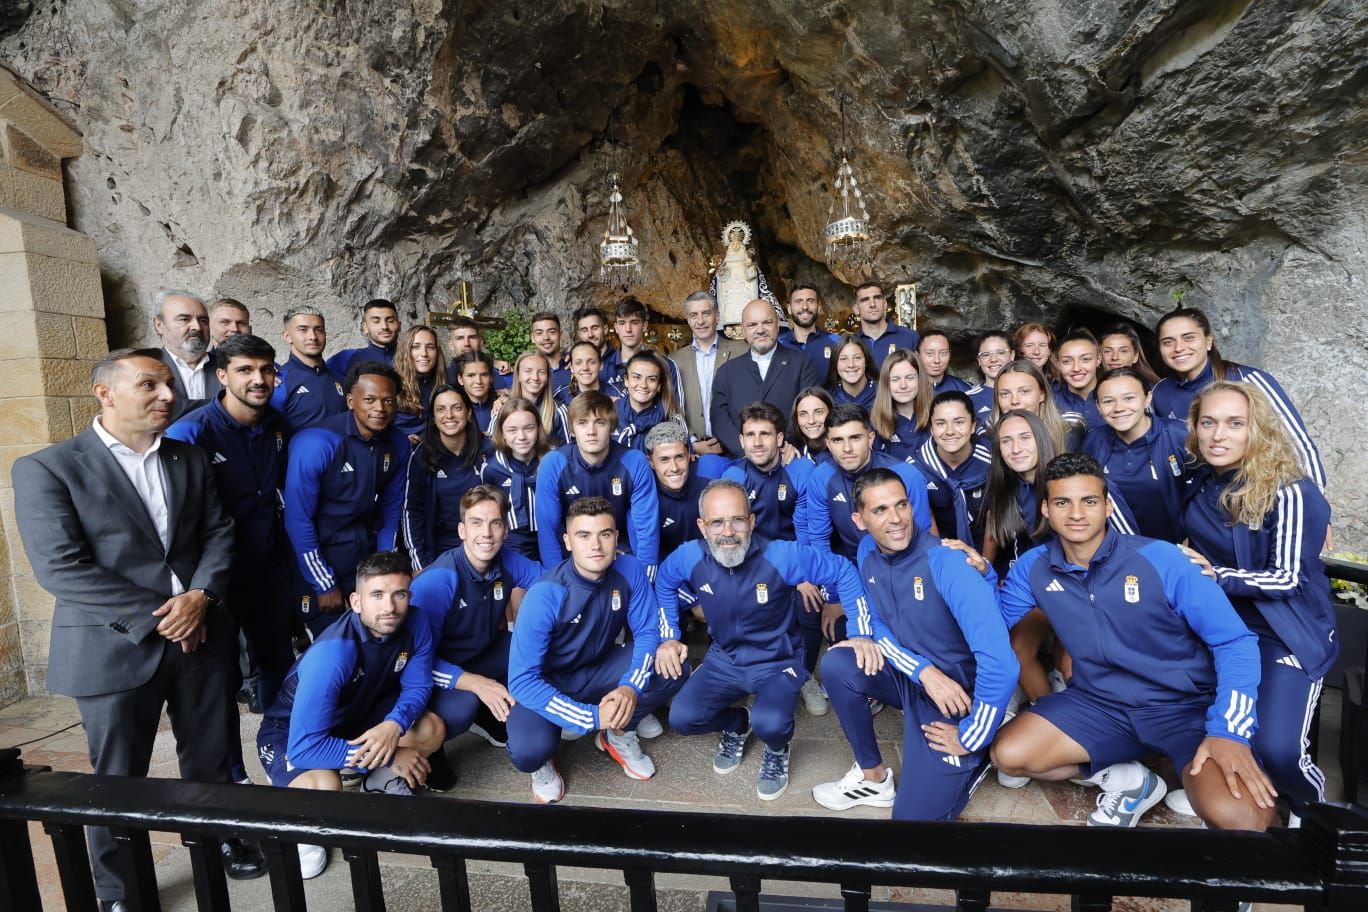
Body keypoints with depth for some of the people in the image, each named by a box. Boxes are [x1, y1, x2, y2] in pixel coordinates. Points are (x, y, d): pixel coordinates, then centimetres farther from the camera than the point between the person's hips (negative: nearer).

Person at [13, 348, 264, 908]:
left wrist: (199, 596, -13)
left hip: (202, 635, 4)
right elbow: (61, 567, -15)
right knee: (118, 776, 13)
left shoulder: (190, 459, 7)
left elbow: (219, 533, 4)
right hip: (115, 647, -3)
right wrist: (157, 615, -17)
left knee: (210, 757, 17)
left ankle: (220, 840, 41)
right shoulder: (46, 469, -8)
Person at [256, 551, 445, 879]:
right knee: (324, 791, -35)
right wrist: (387, 758, -29)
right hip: (291, 732, -5)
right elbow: (305, 745, -36)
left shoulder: (414, 627, -21)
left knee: (432, 729, -17)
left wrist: (394, 725, -33)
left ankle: (382, 780, 15)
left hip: (356, 715, 5)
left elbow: (417, 687, -11)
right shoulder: (331, 654, -37)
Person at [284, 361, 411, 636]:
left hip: (366, 556, 4)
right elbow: (298, 521, -17)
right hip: (318, 561, -4)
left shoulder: (399, 445, -7)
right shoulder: (316, 443, -21)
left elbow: (391, 510, 4)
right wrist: (324, 584, -12)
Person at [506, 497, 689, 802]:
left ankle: (618, 734, 8)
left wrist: (631, 686, -28)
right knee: (528, 751, -32)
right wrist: (591, 717, -32)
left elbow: (647, 632, -9)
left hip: (599, 670, 4)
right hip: (547, 683, -4)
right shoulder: (544, 595, -29)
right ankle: (544, 757, 8)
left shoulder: (631, 570, -18)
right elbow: (522, 680, -27)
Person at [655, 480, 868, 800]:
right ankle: (736, 724, 21)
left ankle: (777, 749, 10)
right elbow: (664, 583, 7)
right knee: (682, 718, -14)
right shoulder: (689, 557, -16)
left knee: (769, 723, -31)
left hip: (778, 661, -3)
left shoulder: (782, 555, -25)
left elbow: (842, 573, -14)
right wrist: (668, 637, 1)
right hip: (724, 659, 4)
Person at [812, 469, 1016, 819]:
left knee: (915, 814, -9)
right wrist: (923, 670, -19)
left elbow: (1000, 664, -33)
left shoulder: (946, 563, -29)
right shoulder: (868, 552, -8)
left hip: (958, 692, -5)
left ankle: (974, 761, 20)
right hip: (909, 676, 6)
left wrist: (969, 740, -21)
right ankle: (873, 777, 2)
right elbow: (876, 626, 0)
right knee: (836, 664, -19)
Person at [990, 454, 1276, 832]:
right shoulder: (1034, 566, -6)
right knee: (1008, 754, -13)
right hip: (1100, 703, 4)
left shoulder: (1159, 559, -16)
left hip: (1185, 704, -3)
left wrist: (1229, 731, -24)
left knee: (1238, 815, -30)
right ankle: (1126, 781, 8)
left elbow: (1235, 642, -13)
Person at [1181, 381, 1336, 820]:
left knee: (1276, 749, -17)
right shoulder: (1202, 485, 3)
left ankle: (1314, 808, 17)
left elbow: (1286, 578, -16)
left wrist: (1217, 576, -25)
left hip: (1286, 633, -6)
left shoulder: (1287, 493, -17)